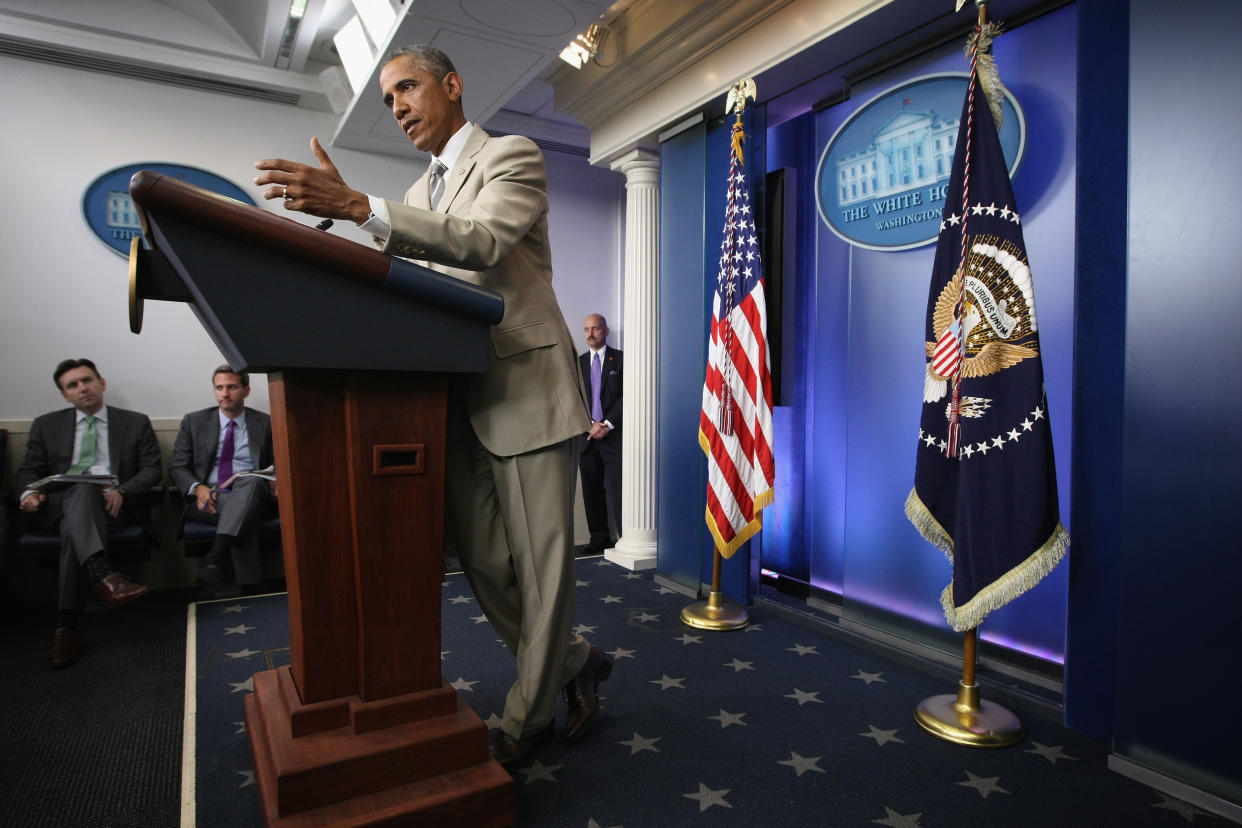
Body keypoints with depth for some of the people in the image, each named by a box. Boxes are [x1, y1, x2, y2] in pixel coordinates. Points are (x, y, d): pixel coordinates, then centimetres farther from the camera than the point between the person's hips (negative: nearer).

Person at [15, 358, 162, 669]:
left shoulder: (135, 423, 15)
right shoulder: (46, 425, 22)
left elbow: (151, 469, 7)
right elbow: (28, 470, 17)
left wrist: (122, 492, -12)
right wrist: (29, 492, -7)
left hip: (112, 503, -1)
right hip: (58, 504, 1)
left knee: (73, 525, -35)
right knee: (80, 490, -36)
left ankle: (66, 623, -36)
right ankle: (102, 576, -55)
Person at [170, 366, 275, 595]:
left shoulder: (265, 424, 13)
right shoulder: (193, 422, 14)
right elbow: (177, 468, 10)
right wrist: (198, 488, -14)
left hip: (251, 494, 0)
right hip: (206, 498, 0)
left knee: (251, 481, -39)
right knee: (245, 515, -36)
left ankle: (214, 557, -53)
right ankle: (249, 588, -40)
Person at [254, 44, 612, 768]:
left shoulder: (514, 156, 0)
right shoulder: (420, 194, 23)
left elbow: (484, 242, -20)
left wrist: (359, 207, -27)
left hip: (527, 389, -7)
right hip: (459, 401, 8)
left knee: (541, 562, 0)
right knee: (482, 561, 9)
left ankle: (527, 722, 17)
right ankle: (575, 663, 28)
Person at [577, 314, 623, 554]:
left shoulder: (620, 360, 5)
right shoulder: (578, 363, 15)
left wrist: (607, 424, -11)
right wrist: (591, 425, -5)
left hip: (614, 434, -4)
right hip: (587, 436, 4)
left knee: (617, 489, -9)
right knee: (592, 491, 6)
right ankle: (599, 538, 14)